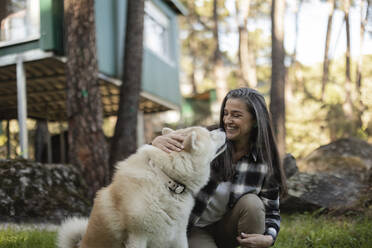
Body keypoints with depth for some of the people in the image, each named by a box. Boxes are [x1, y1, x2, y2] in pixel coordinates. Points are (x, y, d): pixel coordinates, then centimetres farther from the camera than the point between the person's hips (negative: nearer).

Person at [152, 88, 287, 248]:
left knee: (251, 202, -26)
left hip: (227, 230, 2)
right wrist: (157, 142, -42)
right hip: (195, 230, -2)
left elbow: (271, 212, -4)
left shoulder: (265, 163, -11)